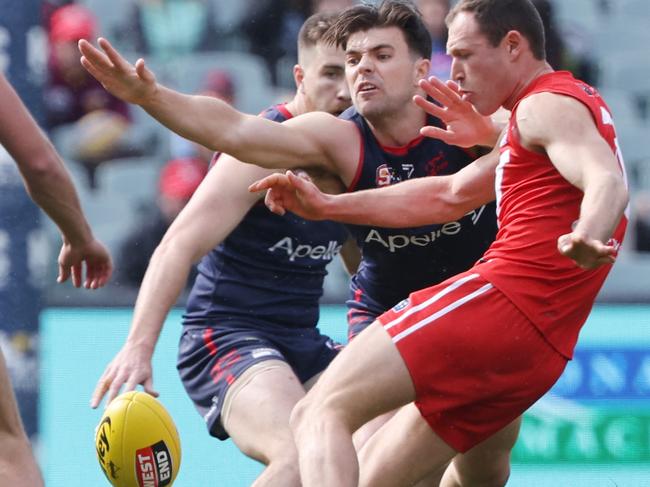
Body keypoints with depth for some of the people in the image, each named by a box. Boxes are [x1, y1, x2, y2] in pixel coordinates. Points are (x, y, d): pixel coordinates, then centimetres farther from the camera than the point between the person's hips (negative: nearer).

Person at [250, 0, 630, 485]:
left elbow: (609, 182, -22)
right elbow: (449, 196, 34)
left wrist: (586, 237, -44)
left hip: (497, 299, -10)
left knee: (321, 413, -16)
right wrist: (326, 207, 31)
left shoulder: (549, 105, -2)